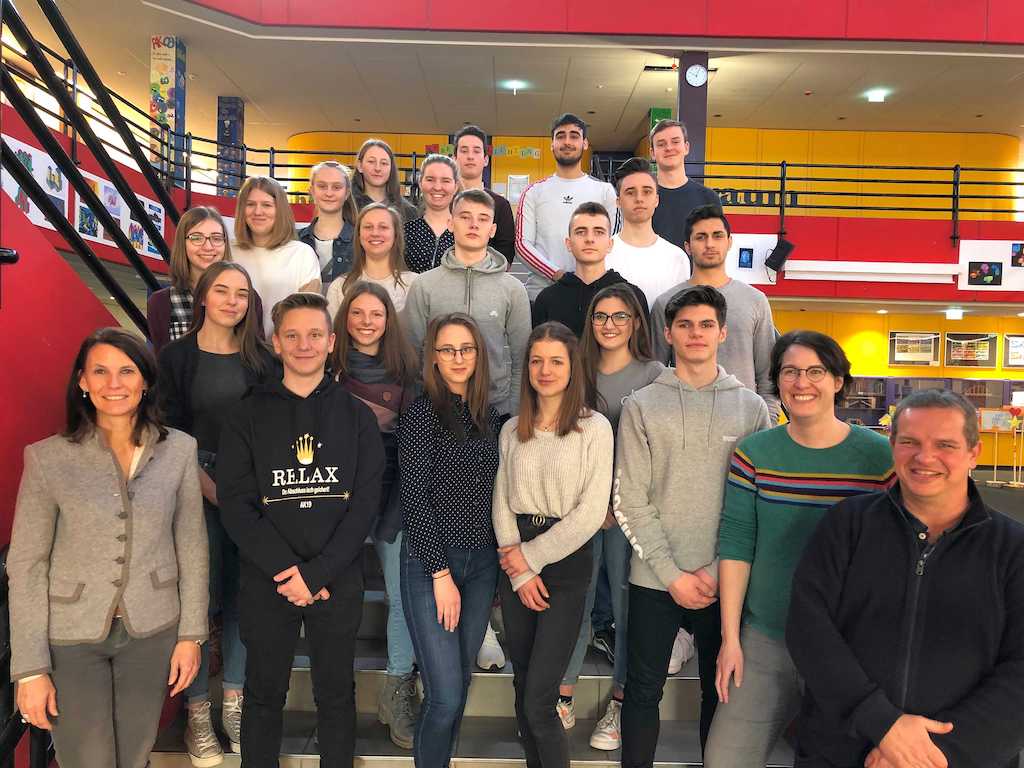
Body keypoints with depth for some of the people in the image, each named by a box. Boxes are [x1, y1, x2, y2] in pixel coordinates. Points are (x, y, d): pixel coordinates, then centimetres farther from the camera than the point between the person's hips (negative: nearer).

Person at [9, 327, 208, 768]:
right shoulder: (48, 458, -9)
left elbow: (192, 546, 2)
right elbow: (26, 565, -7)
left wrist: (191, 633, 1)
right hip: (71, 637, -1)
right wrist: (30, 667, -7)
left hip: (152, 632, 2)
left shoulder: (179, 450, -4)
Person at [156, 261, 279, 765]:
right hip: (198, 489, -2)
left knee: (244, 594, 5)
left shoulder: (261, 359, 8)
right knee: (199, 595, -2)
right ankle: (197, 715, 13)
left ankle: (234, 704, 20)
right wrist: (210, 487, -10)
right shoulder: (177, 357, 2)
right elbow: (172, 431, -3)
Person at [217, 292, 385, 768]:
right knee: (264, 695, 14)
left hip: (339, 581, 0)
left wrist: (317, 572, -15)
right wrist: (286, 570, -15)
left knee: (336, 695, 13)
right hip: (266, 582, 0)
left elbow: (365, 503, -5)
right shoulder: (248, 416, 1)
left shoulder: (356, 417, 2)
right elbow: (236, 504, -6)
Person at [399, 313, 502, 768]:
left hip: (482, 562, 6)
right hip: (430, 562, -5)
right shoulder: (422, 414, -9)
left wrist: (501, 558, 8)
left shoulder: (488, 417, 9)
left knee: (461, 683, 14)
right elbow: (415, 499, -12)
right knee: (445, 695, -5)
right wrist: (441, 574, -12)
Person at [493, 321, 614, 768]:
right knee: (522, 688, 12)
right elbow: (502, 502, 5)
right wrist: (520, 574, -5)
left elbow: (592, 512, -10)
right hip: (516, 568, 5)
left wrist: (531, 556, -9)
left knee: (538, 702, -7)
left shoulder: (594, 428, -5)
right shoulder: (513, 430, 8)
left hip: (567, 565, -4)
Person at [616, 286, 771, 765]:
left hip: (725, 581, 1)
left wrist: (718, 570, -8)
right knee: (643, 690, 10)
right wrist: (673, 574, -9)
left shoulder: (751, 408, 3)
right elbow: (629, 501, -4)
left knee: (721, 690, 14)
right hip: (655, 579, -1)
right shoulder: (642, 406, 0)